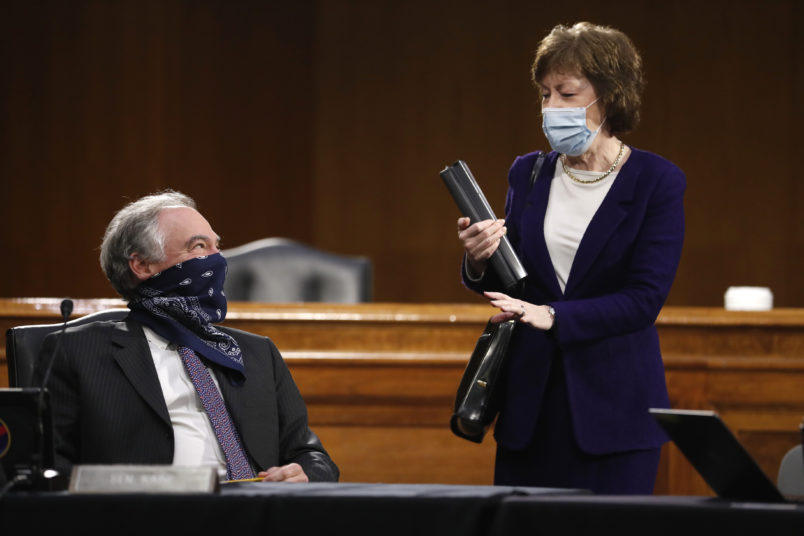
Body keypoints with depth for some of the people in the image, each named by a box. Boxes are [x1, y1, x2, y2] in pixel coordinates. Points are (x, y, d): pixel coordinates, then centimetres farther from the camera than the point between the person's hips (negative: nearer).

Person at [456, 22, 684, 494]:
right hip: (532, 399, 4)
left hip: (616, 408, -4)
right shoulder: (529, 174, 9)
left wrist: (552, 315, -22)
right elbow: (510, 285, 14)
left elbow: (644, 299, -12)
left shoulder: (657, 182, -5)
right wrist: (480, 264, -8)